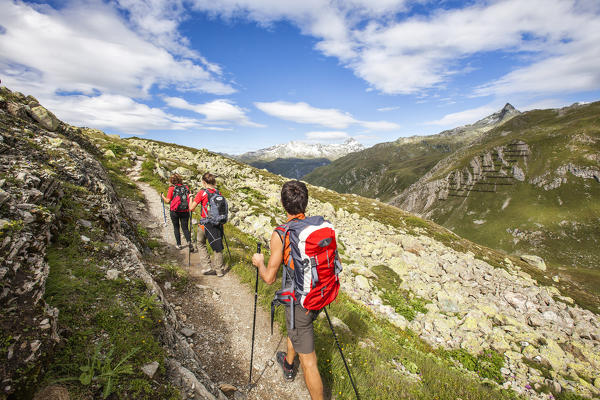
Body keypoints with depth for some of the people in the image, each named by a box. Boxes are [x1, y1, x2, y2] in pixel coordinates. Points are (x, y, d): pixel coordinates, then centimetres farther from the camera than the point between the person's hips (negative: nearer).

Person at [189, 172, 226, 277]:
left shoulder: (202, 192, -12)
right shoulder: (218, 192, 2)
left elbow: (191, 208, -10)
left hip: (205, 223, -3)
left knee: (201, 244, 18)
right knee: (217, 246, 12)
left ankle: (207, 267, 13)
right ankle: (219, 270, 19)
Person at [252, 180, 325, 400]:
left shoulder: (279, 234, -22)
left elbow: (269, 278, -15)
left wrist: (259, 262, 4)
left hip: (298, 301, -7)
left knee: (308, 359, 12)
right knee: (296, 327, 35)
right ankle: (288, 364, 61)